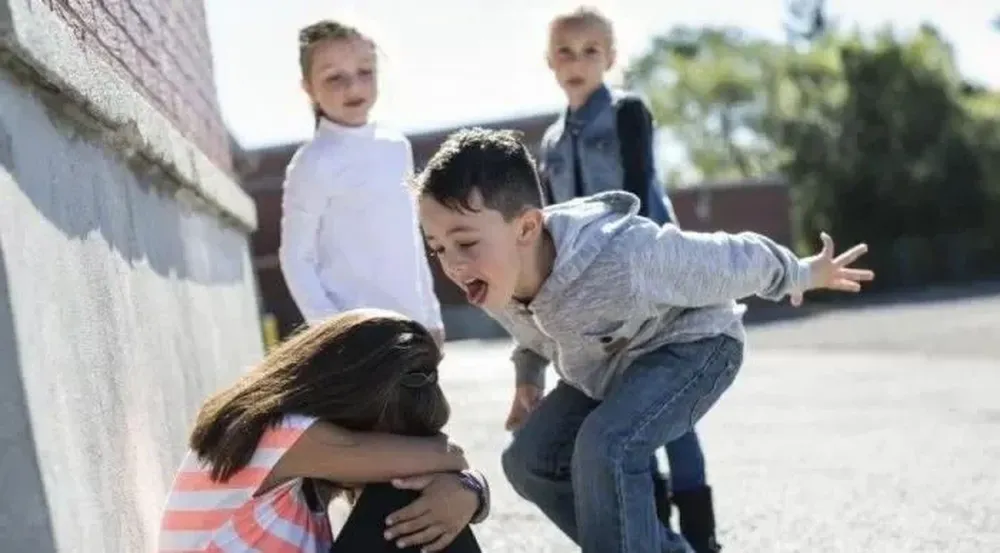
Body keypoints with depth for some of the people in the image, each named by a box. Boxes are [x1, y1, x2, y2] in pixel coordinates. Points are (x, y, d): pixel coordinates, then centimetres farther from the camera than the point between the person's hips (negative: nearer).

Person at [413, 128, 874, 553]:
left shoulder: (623, 258, -43)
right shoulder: (490, 283, -21)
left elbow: (733, 260, -23)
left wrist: (803, 275, -6)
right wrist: (527, 376, 16)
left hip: (692, 344, -7)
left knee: (605, 447, -31)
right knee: (530, 460, -1)